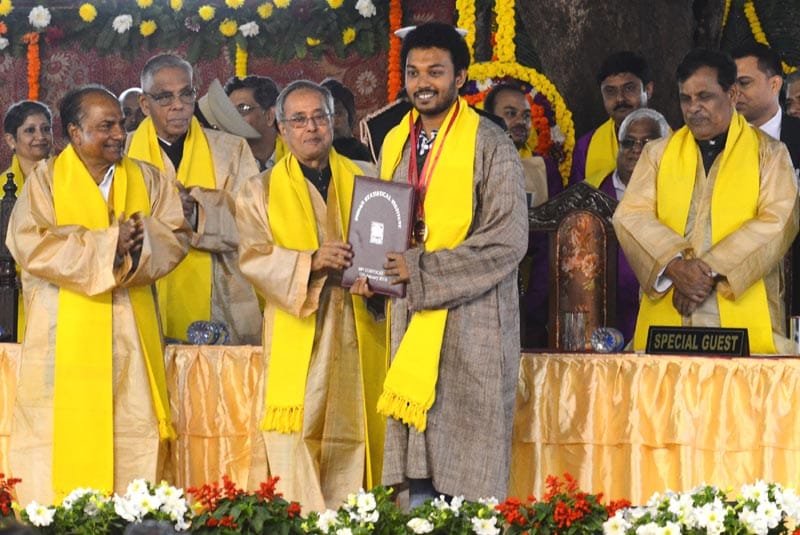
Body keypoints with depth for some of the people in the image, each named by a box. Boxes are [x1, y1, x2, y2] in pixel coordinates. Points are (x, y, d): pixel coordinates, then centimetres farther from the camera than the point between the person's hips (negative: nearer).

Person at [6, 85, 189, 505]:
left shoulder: (147, 179, 13)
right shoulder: (45, 179, 1)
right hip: (66, 339, -3)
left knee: (134, 435, -1)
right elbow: (28, 243, -12)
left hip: (131, 335, 3)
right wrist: (106, 244, -14)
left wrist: (139, 241, -16)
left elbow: (176, 237, 6)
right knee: (65, 434, -5)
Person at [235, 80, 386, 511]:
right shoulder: (261, 192, 8)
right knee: (295, 439, -10)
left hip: (357, 336, 2)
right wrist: (311, 261, -20)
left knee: (351, 438, 0)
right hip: (297, 336, -2)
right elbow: (252, 258, -5)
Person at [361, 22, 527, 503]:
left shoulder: (490, 145, -7)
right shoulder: (396, 143, 12)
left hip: (472, 320, -6)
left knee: (468, 467, -4)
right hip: (412, 319, 6)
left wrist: (422, 271, -17)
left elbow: (508, 240, -14)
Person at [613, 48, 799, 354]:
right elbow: (630, 216, 3)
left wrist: (712, 270, -16)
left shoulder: (769, 154, 7)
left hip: (743, 316, -2)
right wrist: (674, 264, -16)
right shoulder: (659, 153, 15)